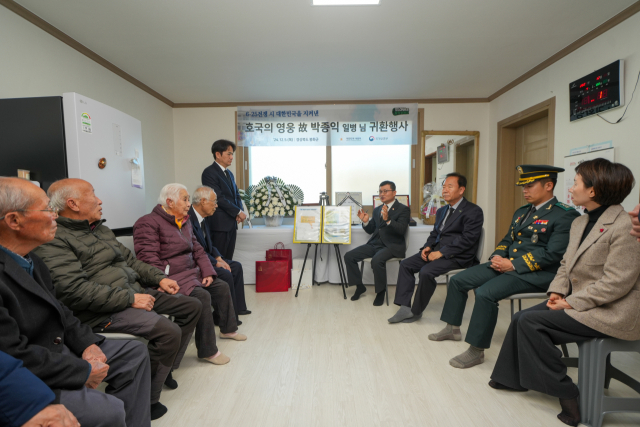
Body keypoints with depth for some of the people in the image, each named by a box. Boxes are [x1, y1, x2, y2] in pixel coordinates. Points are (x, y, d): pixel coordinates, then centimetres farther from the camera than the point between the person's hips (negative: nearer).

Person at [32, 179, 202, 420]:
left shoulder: (100, 229, 16)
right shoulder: (54, 240, -13)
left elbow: (130, 260, 20)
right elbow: (75, 289, -23)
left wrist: (159, 278, 8)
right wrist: (129, 299, -23)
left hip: (135, 291, 10)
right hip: (103, 310, -9)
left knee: (192, 307, 7)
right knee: (169, 332, -27)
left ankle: (166, 367, 22)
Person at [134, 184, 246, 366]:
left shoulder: (185, 222, 15)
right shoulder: (148, 223, -13)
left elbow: (197, 250, 14)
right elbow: (149, 259, -21)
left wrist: (208, 272, 1)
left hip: (191, 272, 10)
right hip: (172, 278, -9)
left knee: (222, 286, 10)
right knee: (202, 296, -28)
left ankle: (228, 329, 30)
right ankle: (207, 351, -13)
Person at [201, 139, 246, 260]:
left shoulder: (229, 173, 18)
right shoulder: (209, 172, -9)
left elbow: (236, 195, 19)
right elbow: (219, 198, -16)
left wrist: (240, 211, 0)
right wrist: (238, 212, -11)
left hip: (231, 223, 8)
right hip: (219, 224, -8)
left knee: (228, 259, 11)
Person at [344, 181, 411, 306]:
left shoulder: (403, 209, -2)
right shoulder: (377, 210, 17)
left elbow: (401, 230, -16)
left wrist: (388, 220, -32)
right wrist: (365, 221, -3)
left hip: (392, 245, -6)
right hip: (374, 244, 7)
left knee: (377, 260, -35)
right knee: (349, 256, -8)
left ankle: (381, 291, -10)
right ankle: (359, 286, 10)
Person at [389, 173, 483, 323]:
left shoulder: (473, 211, -8)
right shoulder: (442, 211, 19)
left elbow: (467, 239, -18)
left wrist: (441, 253, -21)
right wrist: (427, 247, -1)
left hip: (457, 256, -8)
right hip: (437, 251, 8)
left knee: (426, 271, -29)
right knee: (406, 264, -7)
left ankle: (416, 311, -8)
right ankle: (405, 308, -6)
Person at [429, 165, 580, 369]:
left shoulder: (565, 215, -8)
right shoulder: (522, 212, 17)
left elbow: (552, 254, -18)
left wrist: (513, 265, -20)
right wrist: (497, 257, -1)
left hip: (535, 273, -8)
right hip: (505, 264, 9)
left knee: (485, 293, -30)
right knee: (457, 280, 1)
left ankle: (476, 350, -13)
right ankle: (452, 328, 18)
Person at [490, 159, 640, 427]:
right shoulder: (580, 223, 9)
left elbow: (616, 283, -22)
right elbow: (566, 264, 14)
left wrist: (571, 303, -19)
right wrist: (557, 291, -2)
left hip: (611, 312, -8)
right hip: (577, 302, 8)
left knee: (530, 322, -18)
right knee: (521, 318, -4)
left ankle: (565, 393, -1)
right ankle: (514, 379, 14)